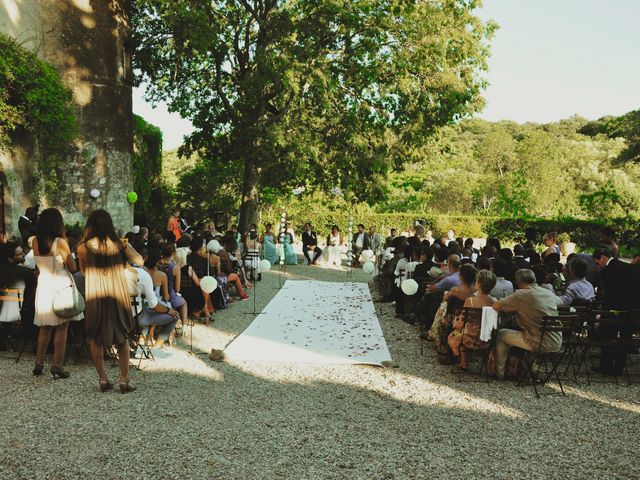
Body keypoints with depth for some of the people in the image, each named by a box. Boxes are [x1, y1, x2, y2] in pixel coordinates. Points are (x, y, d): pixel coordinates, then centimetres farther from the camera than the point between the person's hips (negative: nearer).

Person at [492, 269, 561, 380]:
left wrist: (512, 308, 12)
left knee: (500, 334, 13)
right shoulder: (550, 293, 9)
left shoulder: (521, 294, -11)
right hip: (557, 343, 7)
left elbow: (496, 306, -10)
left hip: (540, 344, -7)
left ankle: (500, 374, 22)